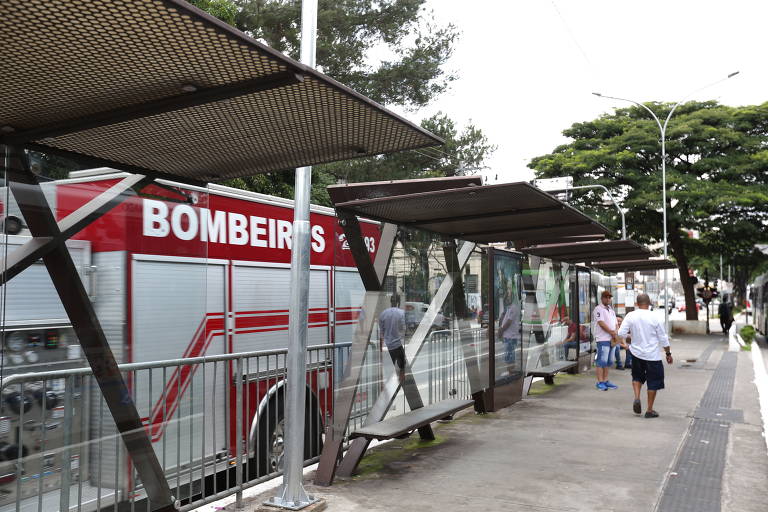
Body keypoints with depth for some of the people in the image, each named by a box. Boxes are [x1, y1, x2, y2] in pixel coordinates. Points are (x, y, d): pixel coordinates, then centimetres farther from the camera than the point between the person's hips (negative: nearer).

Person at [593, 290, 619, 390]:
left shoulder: (611, 310, 20)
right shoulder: (598, 309, -5)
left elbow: (615, 324, 18)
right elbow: (601, 323, -14)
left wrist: (615, 334, -1)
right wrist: (612, 332, -11)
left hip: (612, 339, 8)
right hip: (603, 339, -8)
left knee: (609, 362, 10)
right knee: (601, 361, -9)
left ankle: (605, 381, 17)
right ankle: (600, 382, -6)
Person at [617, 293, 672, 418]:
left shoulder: (630, 316, -6)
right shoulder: (655, 317, -11)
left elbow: (621, 333, -9)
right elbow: (663, 338, -5)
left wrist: (623, 343, 11)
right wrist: (668, 353, 6)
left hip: (636, 353, 3)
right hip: (653, 355, -2)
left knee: (637, 377, 24)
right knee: (653, 382, 9)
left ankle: (637, 397, 2)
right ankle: (649, 410, 14)